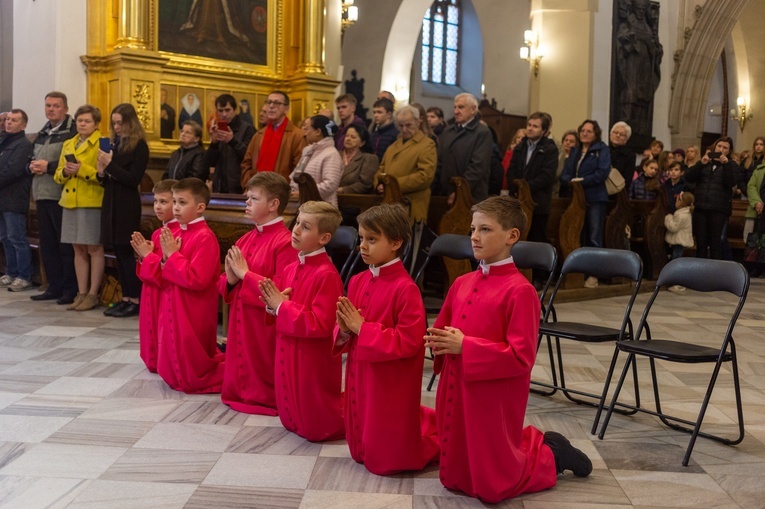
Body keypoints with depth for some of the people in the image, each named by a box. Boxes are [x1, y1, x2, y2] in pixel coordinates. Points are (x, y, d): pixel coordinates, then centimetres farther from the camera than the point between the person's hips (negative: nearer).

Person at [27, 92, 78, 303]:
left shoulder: (73, 131, -9)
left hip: (61, 197, -9)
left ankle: (70, 289, 3)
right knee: (47, 244, 12)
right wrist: (32, 166, 4)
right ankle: (54, 287, 20)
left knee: (66, 245, -4)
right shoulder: (42, 134, 20)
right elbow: (32, 159, 26)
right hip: (42, 196, 9)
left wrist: (48, 166, -15)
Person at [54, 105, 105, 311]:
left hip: (93, 202, -7)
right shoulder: (68, 144, 18)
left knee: (94, 249, -2)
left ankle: (93, 294, 4)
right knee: (78, 249, 10)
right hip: (70, 201, 7)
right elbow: (58, 174, 18)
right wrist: (65, 171, -4)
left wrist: (82, 170, -21)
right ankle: (81, 293, 15)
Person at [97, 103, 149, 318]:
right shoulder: (114, 143, 14)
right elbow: (108, 180, 17)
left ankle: (136, 300, 0)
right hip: (111, 201, 7)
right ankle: (126, 298, 14)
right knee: (118, 251, 8)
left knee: (125, 250, -6)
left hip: (127, 205, -7)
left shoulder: (139, 146, -7)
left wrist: (110, 165, -16)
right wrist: (102, 173, -4)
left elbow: (133, 179, -13)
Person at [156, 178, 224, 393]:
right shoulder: (174, 233, 8)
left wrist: (172, 254, -20)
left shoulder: (205, 238, -18)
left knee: (192, 377, 1)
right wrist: (166, 257, -6)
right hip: (172, 309, 9)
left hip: (193, 316, -9)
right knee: (171, 367, 20)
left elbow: (197, 279, -25)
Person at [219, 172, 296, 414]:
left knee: (262, 382, 5)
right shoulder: (245, 240, 9)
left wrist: (245, 274, -19)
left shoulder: (285, 242, -17)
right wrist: (230, 279, -8)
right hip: (241, 325, 8)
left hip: (265, 328, -8)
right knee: (240, 372, 17)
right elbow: (224, 286, 17)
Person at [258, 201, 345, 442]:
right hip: (289, 356, 8)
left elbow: (320, 325, -24)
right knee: (290, 420, 20)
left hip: (313, 362, -8)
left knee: (316, 428, 4)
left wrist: (282, 306, -18)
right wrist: (273, 305, -7)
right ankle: (333, 403, 37)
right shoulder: (291, 269, 5)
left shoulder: (326, 274, -20)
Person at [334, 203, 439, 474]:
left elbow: (408, 342, -23)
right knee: (360, 451, 21)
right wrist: (345, 329, -12)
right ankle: (422, 422, 38)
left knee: (385, 458, 5)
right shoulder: (358, 281, 3)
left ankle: (438, 432, 26)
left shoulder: (405, 288, -20)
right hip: (361, 379, 8)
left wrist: (362, 328, -22)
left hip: (391, 386, -8)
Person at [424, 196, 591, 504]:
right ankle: (531, 444, 37)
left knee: (492, 487, 5)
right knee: (454, 478, 20)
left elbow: (521, 357, -21)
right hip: (457, 394, 8)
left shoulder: (520, 291, -18)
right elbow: (442, 329, 17)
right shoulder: (462, 284, 5)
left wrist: (465, 346, -22)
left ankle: (551, 454, 29)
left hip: (494, 402, -7)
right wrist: (438, 342, -7)